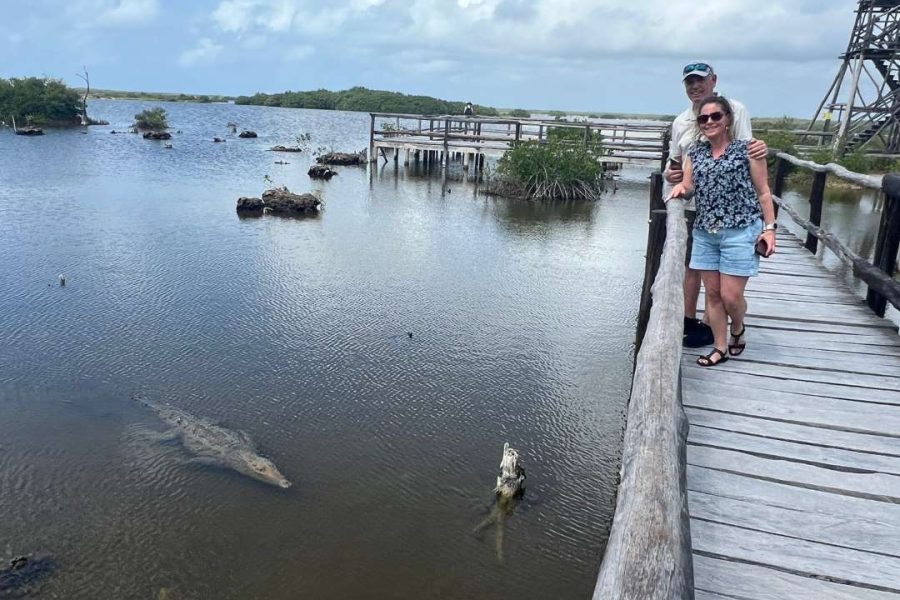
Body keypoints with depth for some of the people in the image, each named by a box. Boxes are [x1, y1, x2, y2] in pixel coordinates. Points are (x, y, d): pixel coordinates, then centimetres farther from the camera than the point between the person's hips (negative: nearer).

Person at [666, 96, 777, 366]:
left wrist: (769, 228, -6)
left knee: (731, 296, -4)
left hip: (740, 232, -4)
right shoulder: (695, 151, 10)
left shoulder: (747, 149, -3)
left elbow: (763, 192, -1)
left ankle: (738, 328, 29)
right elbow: (689, 186, 10)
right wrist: (680, 187, -14)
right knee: (712, 293, 8)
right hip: (704, 233, 5)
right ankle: (720, 347, 21)